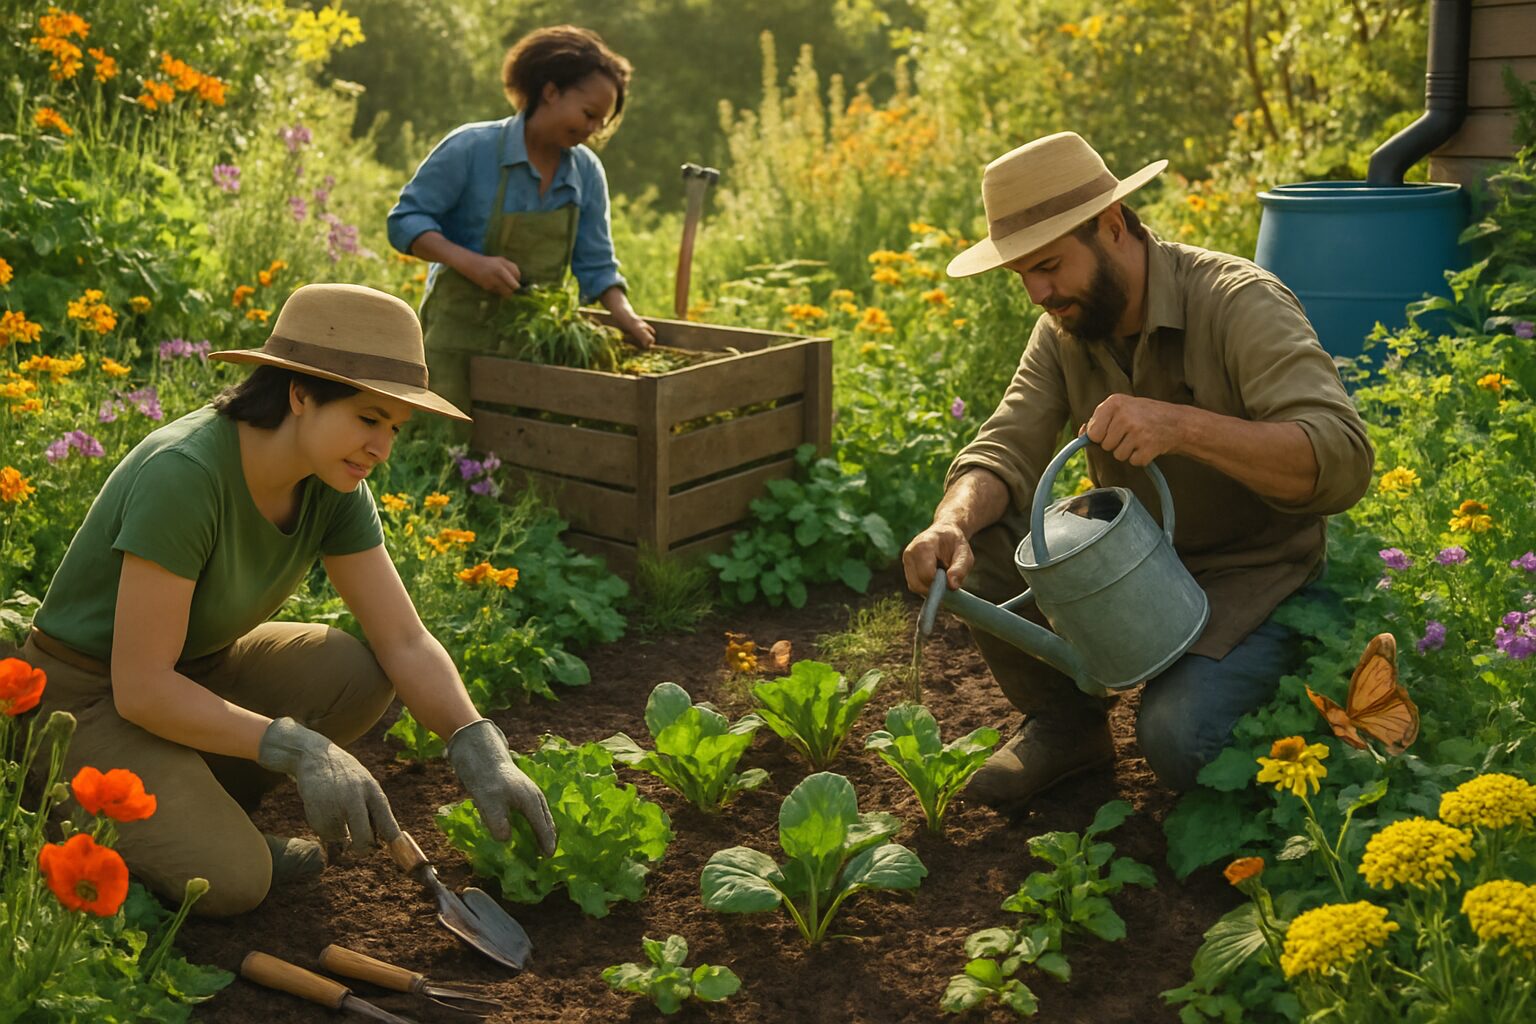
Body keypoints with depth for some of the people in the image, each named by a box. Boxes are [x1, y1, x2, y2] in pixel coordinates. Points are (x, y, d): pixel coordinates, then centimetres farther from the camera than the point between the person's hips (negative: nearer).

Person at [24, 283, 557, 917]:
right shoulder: (184, 473, -32)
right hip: (91, 698, -7)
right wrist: (301, 750, -33)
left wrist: (480, 750, -24)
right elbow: (140, 688, -29)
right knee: (230, 881, -24)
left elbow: (405, 642, -9)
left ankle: (198, 814, 2)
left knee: (359, 674, -17)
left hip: (196, 668, 7)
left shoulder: (332, 487, -10)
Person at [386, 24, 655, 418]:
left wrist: (624, 314, -11)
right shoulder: (471, 148, -13)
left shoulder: (587, 172, 2)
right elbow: (406, 221, -10)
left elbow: (595, 265, 7)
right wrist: (472, 263, -25)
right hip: (462, 331, -4)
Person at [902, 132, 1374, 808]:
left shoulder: (1240, 304, -22)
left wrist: (1181, 427, -46)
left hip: (1250, 574, -6)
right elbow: (1007, 449, -8)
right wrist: (954, 521, -32)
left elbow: (1342, 462, -33)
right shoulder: (1065, 327, -1)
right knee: (975, 544, -15)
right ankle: (1065, 726, 7)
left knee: (1176, 738, -30)